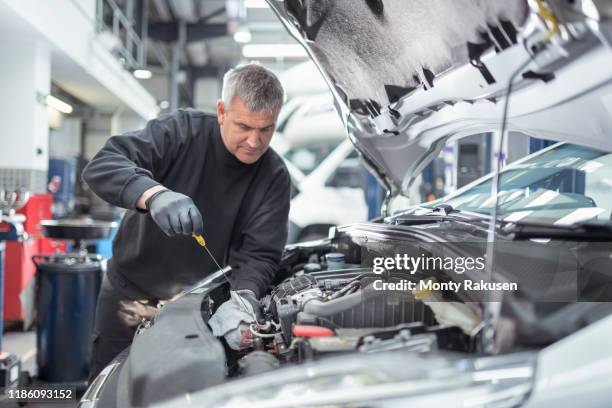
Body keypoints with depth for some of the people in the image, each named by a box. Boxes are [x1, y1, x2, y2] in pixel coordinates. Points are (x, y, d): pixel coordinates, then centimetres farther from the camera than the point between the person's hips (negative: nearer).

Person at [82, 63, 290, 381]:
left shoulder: (274, 178, -10)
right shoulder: (182, 131, -16)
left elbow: (258, 255, -14)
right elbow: (101, 166, -28)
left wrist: (245, 295, -36)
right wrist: (154, 194, -47)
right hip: (130, 293, -1)